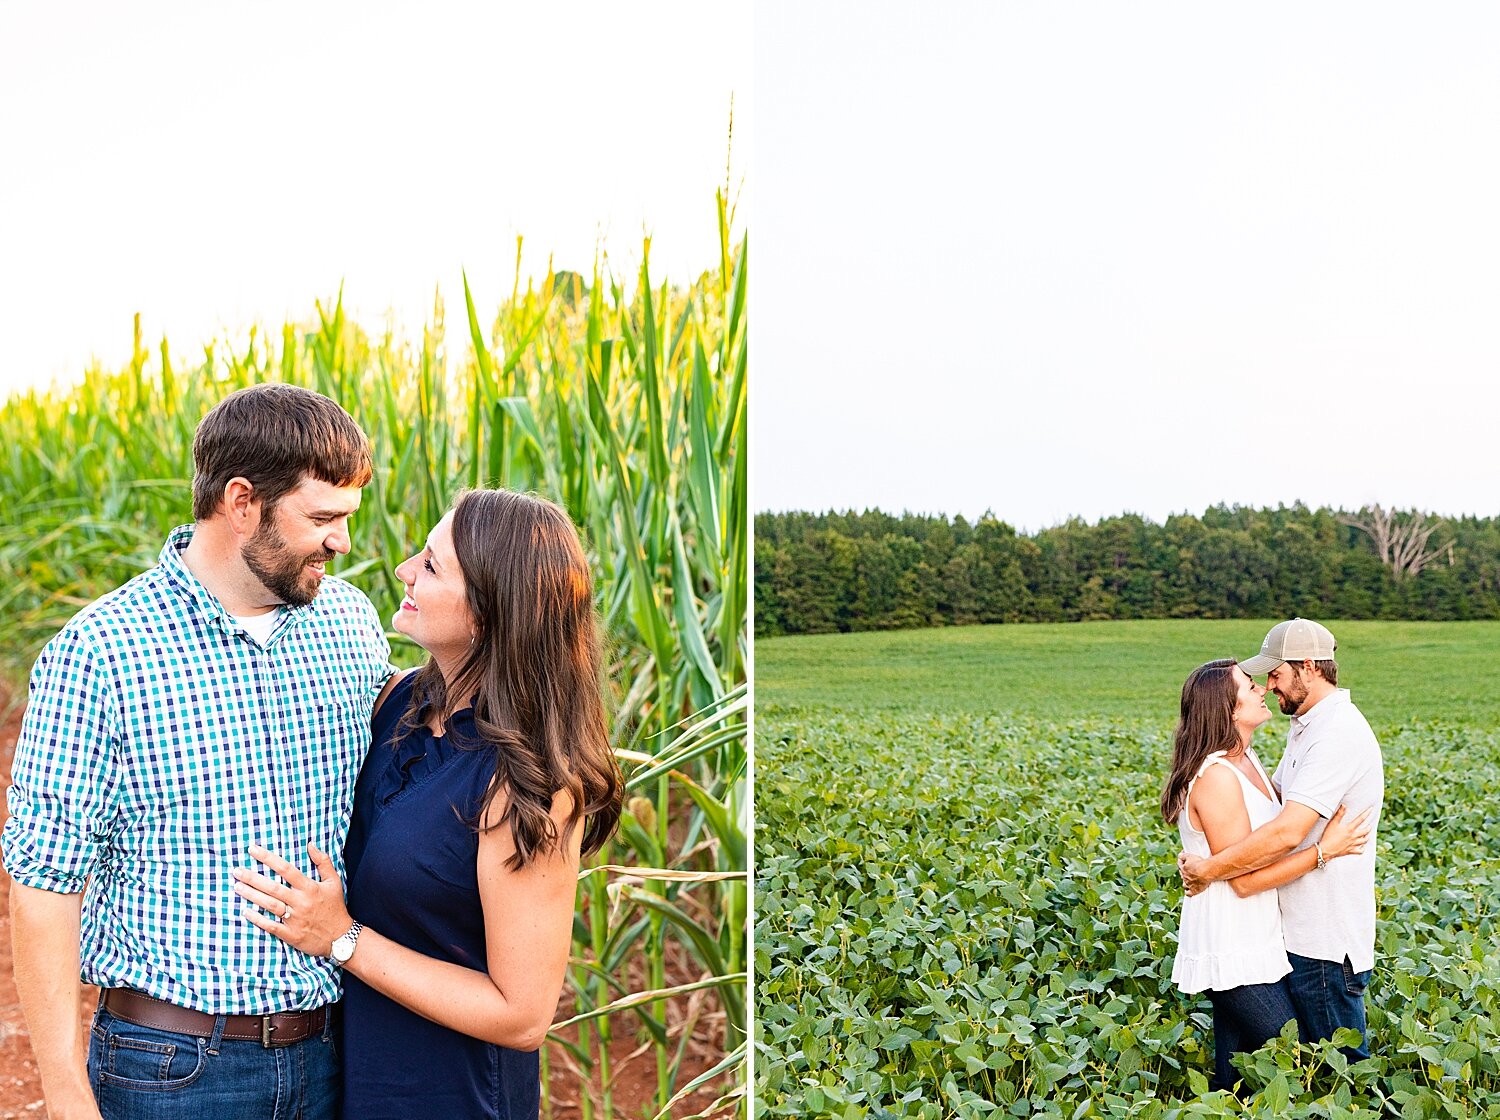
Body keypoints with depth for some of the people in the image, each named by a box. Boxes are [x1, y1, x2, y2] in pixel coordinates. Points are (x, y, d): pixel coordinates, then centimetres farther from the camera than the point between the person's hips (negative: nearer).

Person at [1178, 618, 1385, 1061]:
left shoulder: (1338, 734, -21)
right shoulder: (1307, 727, 14)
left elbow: (1287, 833, -29)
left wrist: (1208, 870, -20)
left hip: (1326, 941, -10)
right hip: (1302, 933, 10)